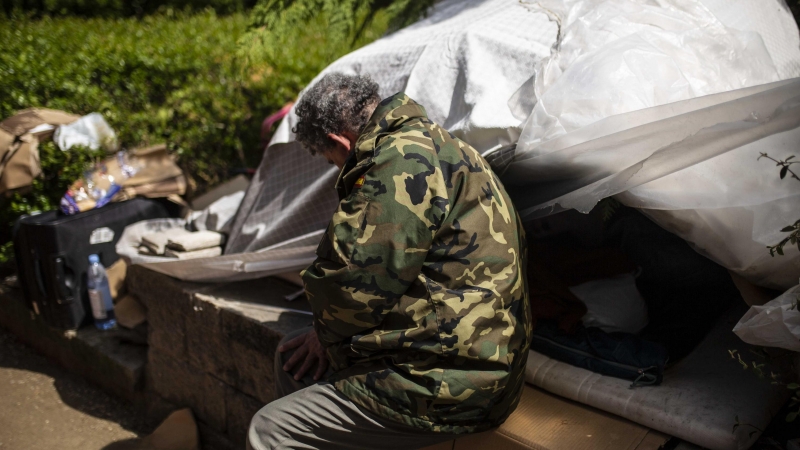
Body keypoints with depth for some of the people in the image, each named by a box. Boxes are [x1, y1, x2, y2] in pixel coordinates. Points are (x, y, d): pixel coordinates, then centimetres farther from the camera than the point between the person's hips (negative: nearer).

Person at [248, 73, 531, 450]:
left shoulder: (403, 159, -19)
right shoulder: (430, 143, 14)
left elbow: (356, 279, -20)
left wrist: (328, 334, 0)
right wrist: (326, 334, 9)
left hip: (446, 388, -11)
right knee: (292, 354, 19)